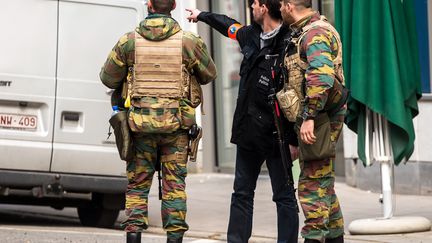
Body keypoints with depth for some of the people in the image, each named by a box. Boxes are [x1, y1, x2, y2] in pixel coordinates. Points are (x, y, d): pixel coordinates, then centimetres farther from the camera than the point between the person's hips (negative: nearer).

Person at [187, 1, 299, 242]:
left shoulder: (289, 44, -17)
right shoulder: (251, 35, 8)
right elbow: (231, 27, 33)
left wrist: (294, 140, -20)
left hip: (276, 134, -8)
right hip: (248, 131, 8)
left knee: (285, 197, -2)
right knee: (242, 193, 13)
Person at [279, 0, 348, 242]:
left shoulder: (316, 33, -15)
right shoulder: (304, 32, 18)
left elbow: (322, 77, -28)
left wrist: (309, 117, -30)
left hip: (319, 117, -10)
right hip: (311, 118, 10)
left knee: (313, 184, -11)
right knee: (323, 183, 16)